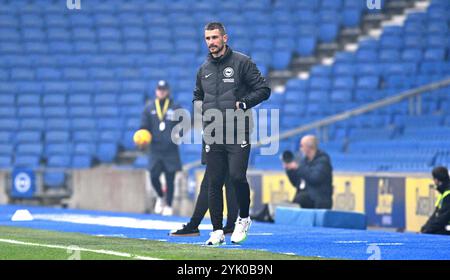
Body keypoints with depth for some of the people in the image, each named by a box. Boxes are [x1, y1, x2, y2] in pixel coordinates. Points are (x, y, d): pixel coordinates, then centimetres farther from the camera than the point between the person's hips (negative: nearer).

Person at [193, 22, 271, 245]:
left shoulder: (242, 62, -1)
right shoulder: (204, 69, 14)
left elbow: (263, 89, -3)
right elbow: (197, 97, 29)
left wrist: (242, 104, -13)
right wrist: (201, 108, 8)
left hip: (238, 132, -5)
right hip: (212, 134, 5)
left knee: (237, 177, -14)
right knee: (214, 183, 2)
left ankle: (243, 219, 11)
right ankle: (217, 231, 8)